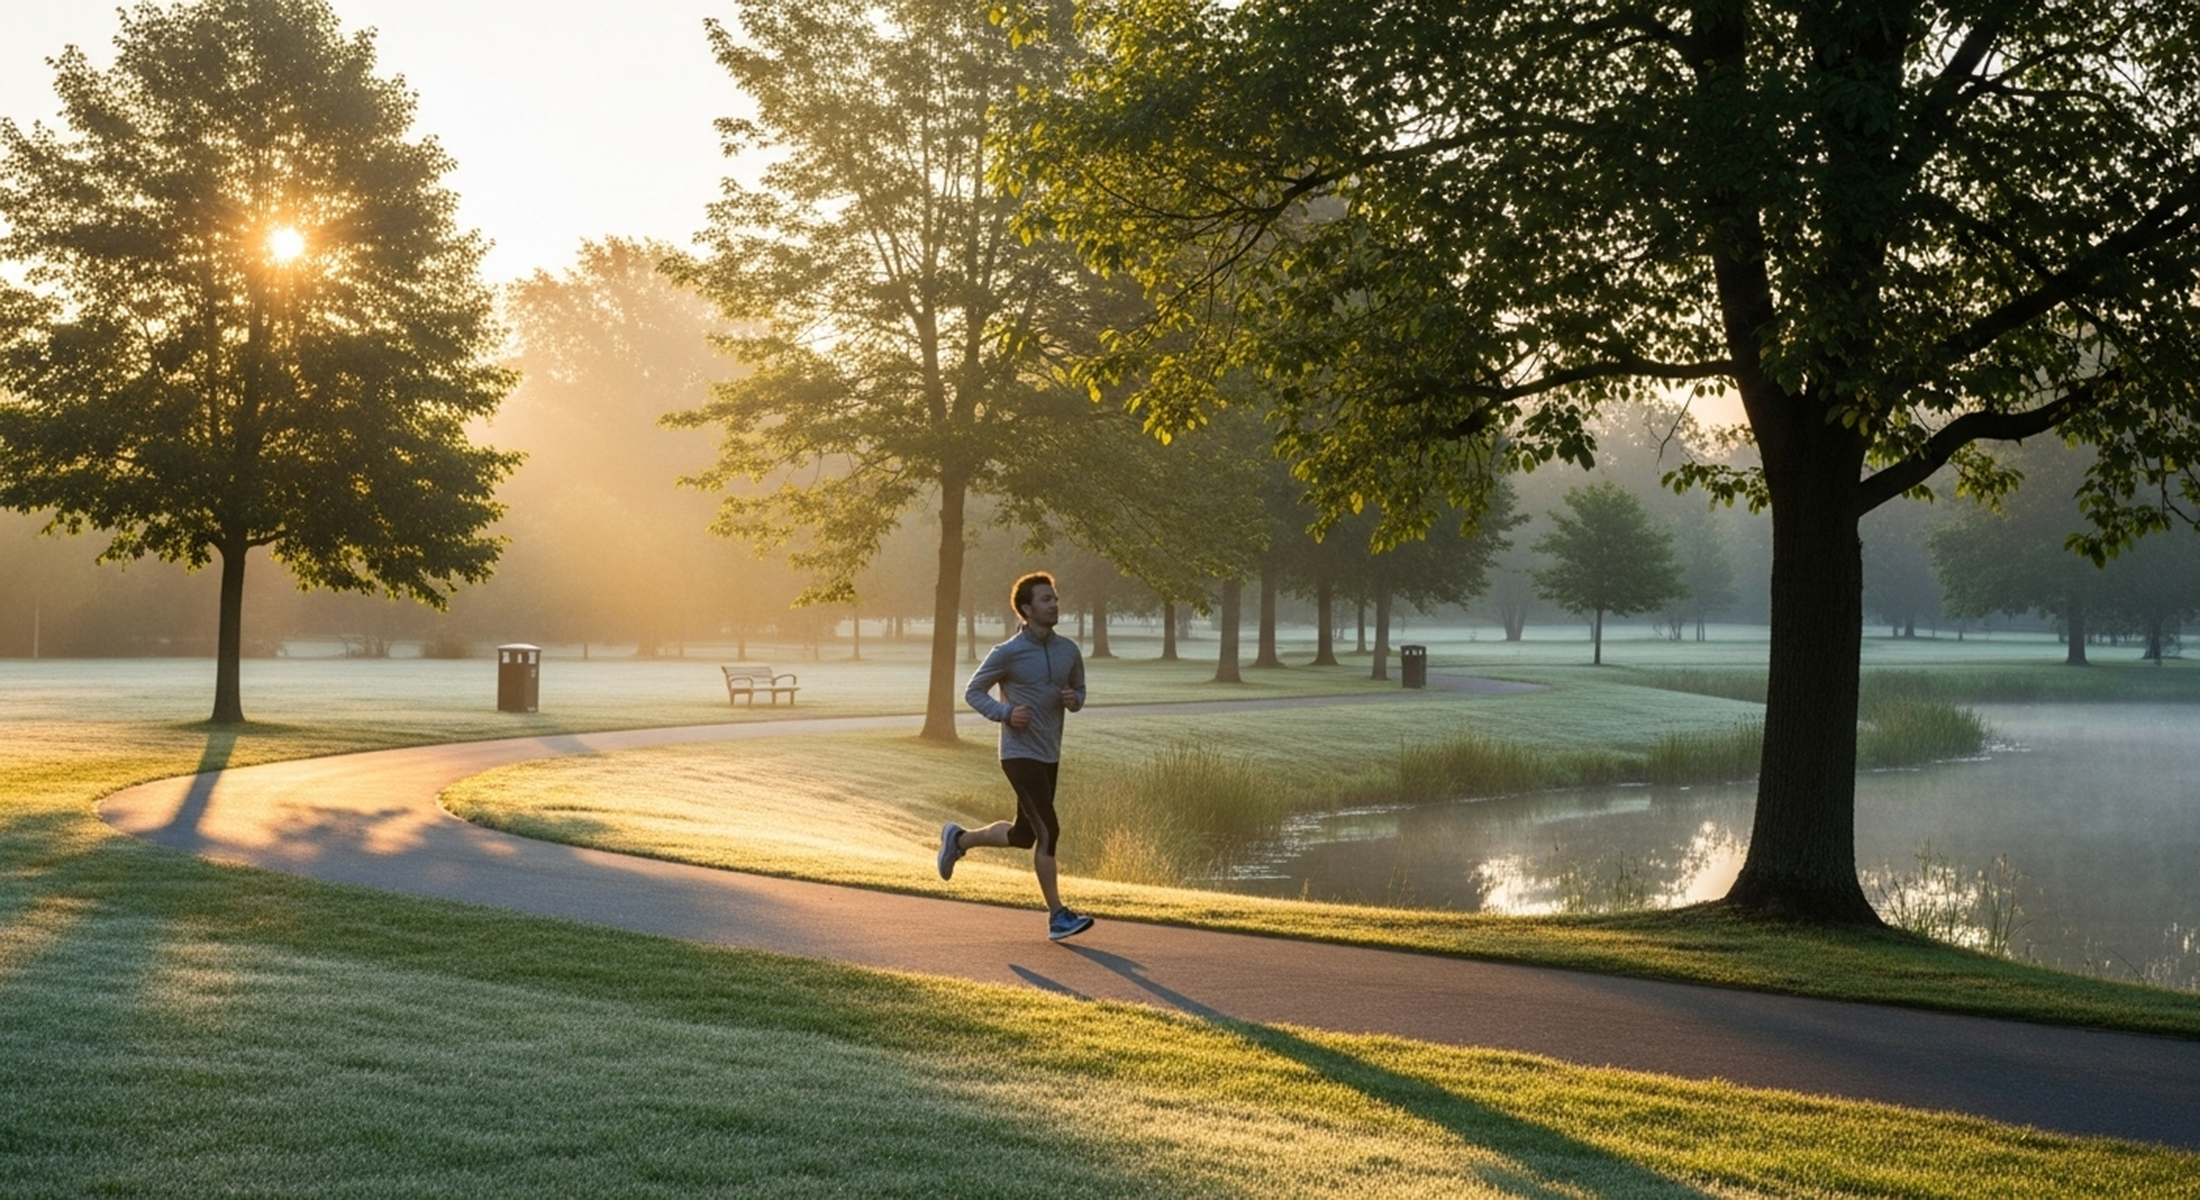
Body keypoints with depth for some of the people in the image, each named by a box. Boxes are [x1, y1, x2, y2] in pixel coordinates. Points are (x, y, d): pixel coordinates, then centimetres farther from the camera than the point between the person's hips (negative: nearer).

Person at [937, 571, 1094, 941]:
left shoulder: (1068, 650, 5)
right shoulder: (1008, 653, -10)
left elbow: (1079, 689, 20)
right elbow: (973, 691, -2)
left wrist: (1074, 700, -5)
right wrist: (1006, 713, -17)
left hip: (1050, 756, 7)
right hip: (1020, 754, -7)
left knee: (1023, 835, 15)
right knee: (1048, 831, -12)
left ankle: (959, 839, 38)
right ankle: (1057, 917, -4)